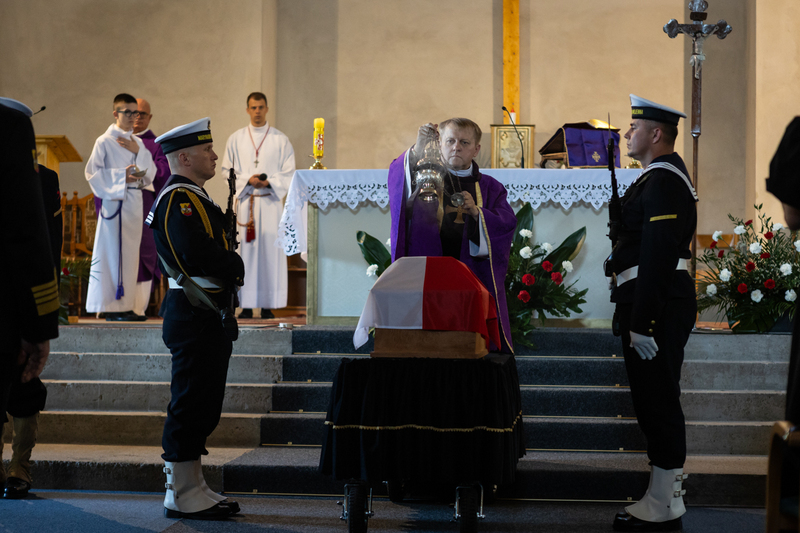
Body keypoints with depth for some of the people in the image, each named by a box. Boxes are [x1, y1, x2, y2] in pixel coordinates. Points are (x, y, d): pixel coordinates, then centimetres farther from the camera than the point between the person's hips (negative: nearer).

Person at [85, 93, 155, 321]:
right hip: (114, 201, -6)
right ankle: (110, 306, -3)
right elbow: (92, 172, -6)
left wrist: (138, 151, -6)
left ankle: (125, 305, 11)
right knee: (112, 251, -7)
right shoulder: (105, 141, -2)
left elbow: (150, 173, 9)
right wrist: (121, 176, -15)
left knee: (130, 252, 7)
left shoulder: (138, 142, 16)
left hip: (134, 202, 6)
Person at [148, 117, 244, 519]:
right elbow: (198, 253, -27)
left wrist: (228, 267, -1)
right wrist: (236, 266, -11)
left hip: (207, 316, 11)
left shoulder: (192, 197, 20)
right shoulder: (179, 198, -14)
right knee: (191, 406, -5)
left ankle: (191, 489, 22)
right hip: (195, 317, -11)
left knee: (201, 407, 14)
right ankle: (183, 496, 3)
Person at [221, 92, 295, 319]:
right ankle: (247, 305, 0)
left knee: (271, 250, -4)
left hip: (271, 201, -1)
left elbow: (289, 173, 5)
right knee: (245, 250, -3)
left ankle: (268, 305, 0)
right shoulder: (236, 139, 10)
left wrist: (269, 182, -12)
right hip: (245, 201, 1)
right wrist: (247, 179, -9)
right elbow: (227, 170, 8)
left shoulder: (280, 140, 7)